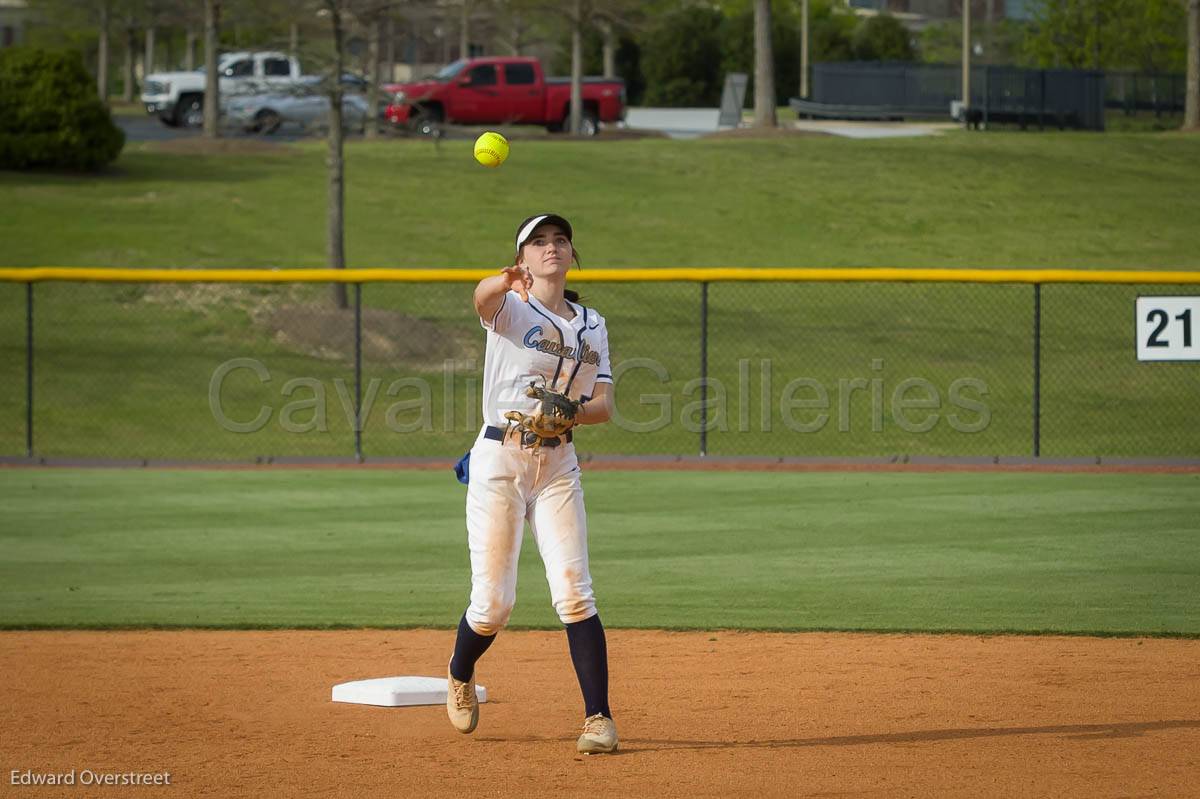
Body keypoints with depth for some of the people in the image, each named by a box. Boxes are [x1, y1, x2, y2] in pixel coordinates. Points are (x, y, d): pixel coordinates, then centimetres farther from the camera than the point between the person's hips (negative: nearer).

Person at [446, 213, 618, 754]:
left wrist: (569, 413, -17)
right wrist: (504, 282, -53)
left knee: (573, 592, -9)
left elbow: (604, 405, 6)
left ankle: (598, 718, -7)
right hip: (499, 460, -3)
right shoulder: (509, 307, -3)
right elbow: (482, 299, -28)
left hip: (558, 464, 3)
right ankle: (460, 676, 31)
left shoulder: (591, 325, 13)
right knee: (493, 602, -1)